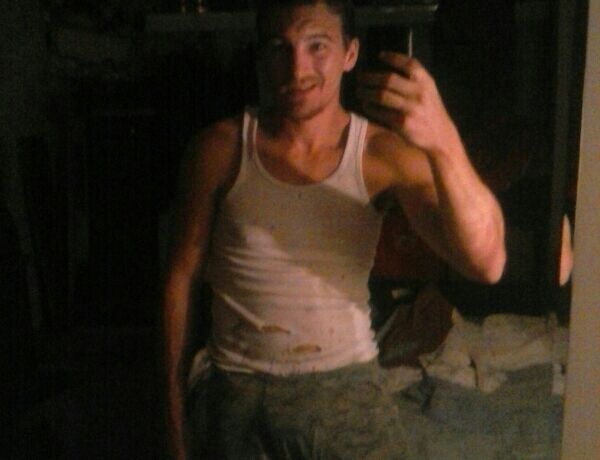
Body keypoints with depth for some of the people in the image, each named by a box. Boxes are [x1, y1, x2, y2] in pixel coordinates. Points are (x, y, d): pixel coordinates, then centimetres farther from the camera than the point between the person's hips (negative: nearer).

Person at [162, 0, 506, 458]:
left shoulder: (384, 153, -11)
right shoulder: (221, 148, -9)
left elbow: (486, 263, -23)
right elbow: (183, 271, 0)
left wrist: (443, 142, -39)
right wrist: (175, 398, 4)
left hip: (349, 391, 0)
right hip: (239, 392, 1)